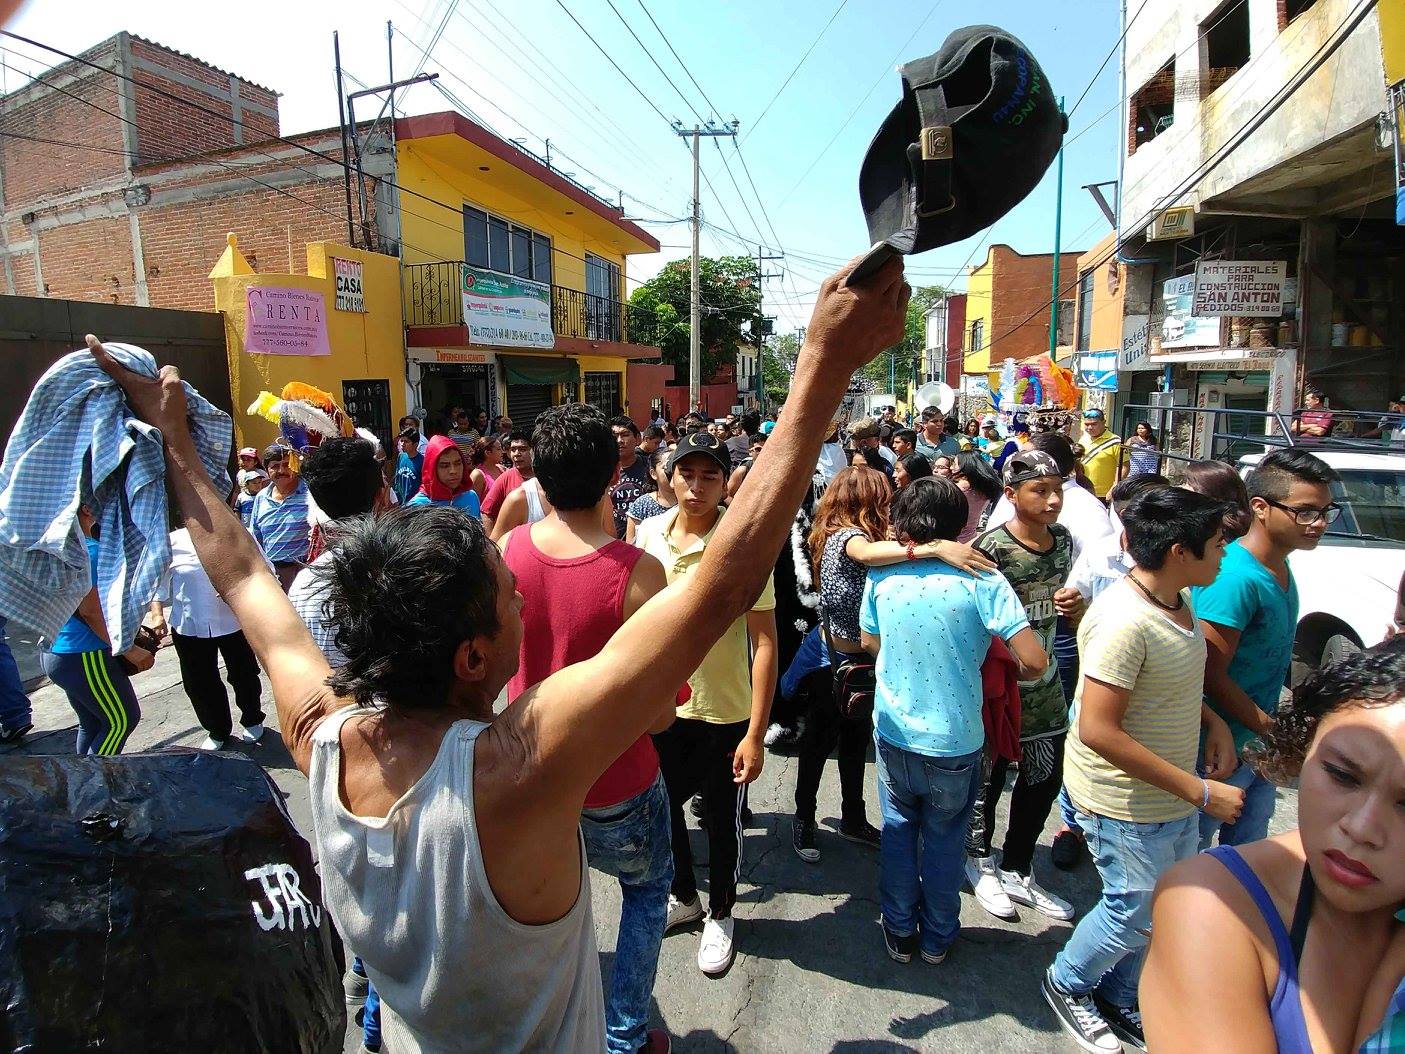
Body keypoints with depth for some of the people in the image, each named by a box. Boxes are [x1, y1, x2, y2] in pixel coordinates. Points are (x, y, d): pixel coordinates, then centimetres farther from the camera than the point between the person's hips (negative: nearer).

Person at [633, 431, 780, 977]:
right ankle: (684, 896, 49)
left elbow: (765, 641, -17)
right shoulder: (648, 533, -4)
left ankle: (720, 913, 43)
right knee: (661, 807, 21)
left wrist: (756, 733, -19)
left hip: (724, 712, -4)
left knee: (722, 820, 15)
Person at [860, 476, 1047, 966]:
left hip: (893, 735, 2)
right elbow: (1033, 662, -19)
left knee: (898, 829, 23)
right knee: (944, 838, 20)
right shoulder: (982, 581, -17)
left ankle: (900, 931, 37)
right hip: (955, 742, -1)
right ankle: (937, 937, 38)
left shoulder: (881, 578, -8)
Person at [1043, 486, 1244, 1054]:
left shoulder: (1176, 600, 1)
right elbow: (1097, 730, -31)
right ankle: (1067, 983, 38)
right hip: (1126, 804, -9)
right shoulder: (1124, 620, -30)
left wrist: (1212, 721, 0)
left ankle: (1119, 996, 45)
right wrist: (1200, 792, -25)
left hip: (1173, 793, 9)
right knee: (1136, 911, 10)